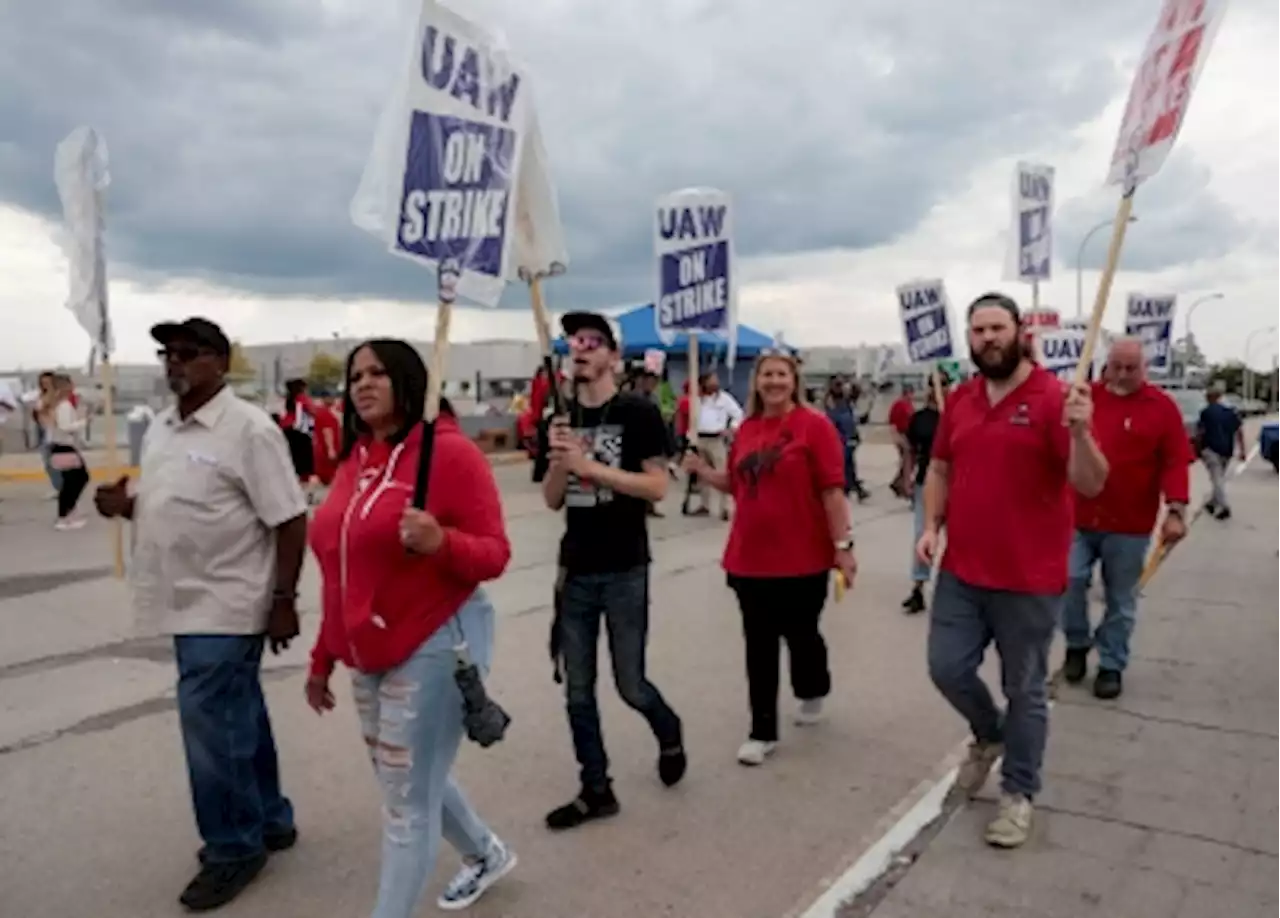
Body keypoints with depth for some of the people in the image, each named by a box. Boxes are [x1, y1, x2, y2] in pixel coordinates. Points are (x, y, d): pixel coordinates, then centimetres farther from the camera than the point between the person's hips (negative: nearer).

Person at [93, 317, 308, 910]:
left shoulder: (249, 428, -14)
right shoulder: (160, 430, 11)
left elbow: (290, 521, -17)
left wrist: (283, 601, -19)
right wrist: (124, 505, -1)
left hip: (226, 605, -8)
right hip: (191, 603, 8)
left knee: (210, 724, -4)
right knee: (237, 720, 17)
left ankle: (234, 848, 14)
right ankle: (268, 821, 32)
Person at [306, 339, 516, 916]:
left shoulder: (451, 453, -13)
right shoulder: (354, 461, 9)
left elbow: (494, 554, -12)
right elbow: (344, 574, 15)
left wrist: (441, 543, -32)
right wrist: (323, 658, 18)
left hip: (434, 647, -8)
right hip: (369, 654, 8)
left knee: (408, 803, 0)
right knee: (409, 780, 23)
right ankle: (487, 855, 48)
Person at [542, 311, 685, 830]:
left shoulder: (638, 413, -7)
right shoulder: (563, 418, 8)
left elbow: (657, 487, -14)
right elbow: (553, 500, 7)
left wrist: (591, 465, -20)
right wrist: (559, 460, -13)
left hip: (625, 572, -5)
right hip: (575, 571, 5)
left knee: (631, 686, 5)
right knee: (577, 691, 9)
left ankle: (670, 733, 37)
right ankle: (596, 791, 24)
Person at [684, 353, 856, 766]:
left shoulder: (814, 426, -8)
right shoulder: (746, 429, 7)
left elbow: (832, 490, -11)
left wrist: (842, 544, -13)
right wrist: (703, 471, 1)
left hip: (802, 558, -4)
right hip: (750, 558, 4)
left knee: (800, 635, 13)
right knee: (759, 646, 7)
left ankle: (813, 693, 44)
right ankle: (762, 732, 18)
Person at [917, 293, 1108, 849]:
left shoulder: (1054, 398, -12)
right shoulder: (959, 400, 6)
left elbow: (1091, 486, -17)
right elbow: (940, 469, 16)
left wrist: (1079, 432, -35)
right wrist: (931, 525, 3)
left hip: (1030, 580, -5)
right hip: (961, 573, 5)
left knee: (1024, 690, 8)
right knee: (947, 668, 10)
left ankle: (1019, 794, 27)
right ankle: (989, 735, 41)